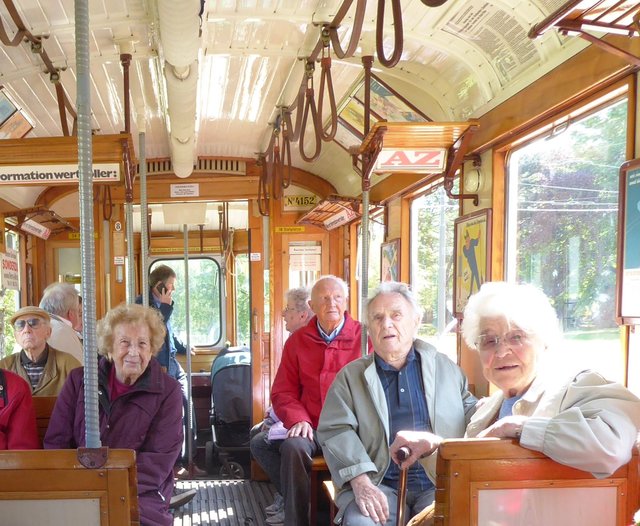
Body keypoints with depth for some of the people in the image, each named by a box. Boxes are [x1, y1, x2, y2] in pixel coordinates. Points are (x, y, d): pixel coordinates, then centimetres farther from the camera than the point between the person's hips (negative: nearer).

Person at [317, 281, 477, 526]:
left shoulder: (446, 369, 15)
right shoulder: (350, 376, 10)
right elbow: (336, 430, -1)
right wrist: (361, 482, -17)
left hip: (439, 484, 1)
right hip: (378, 485, -1)